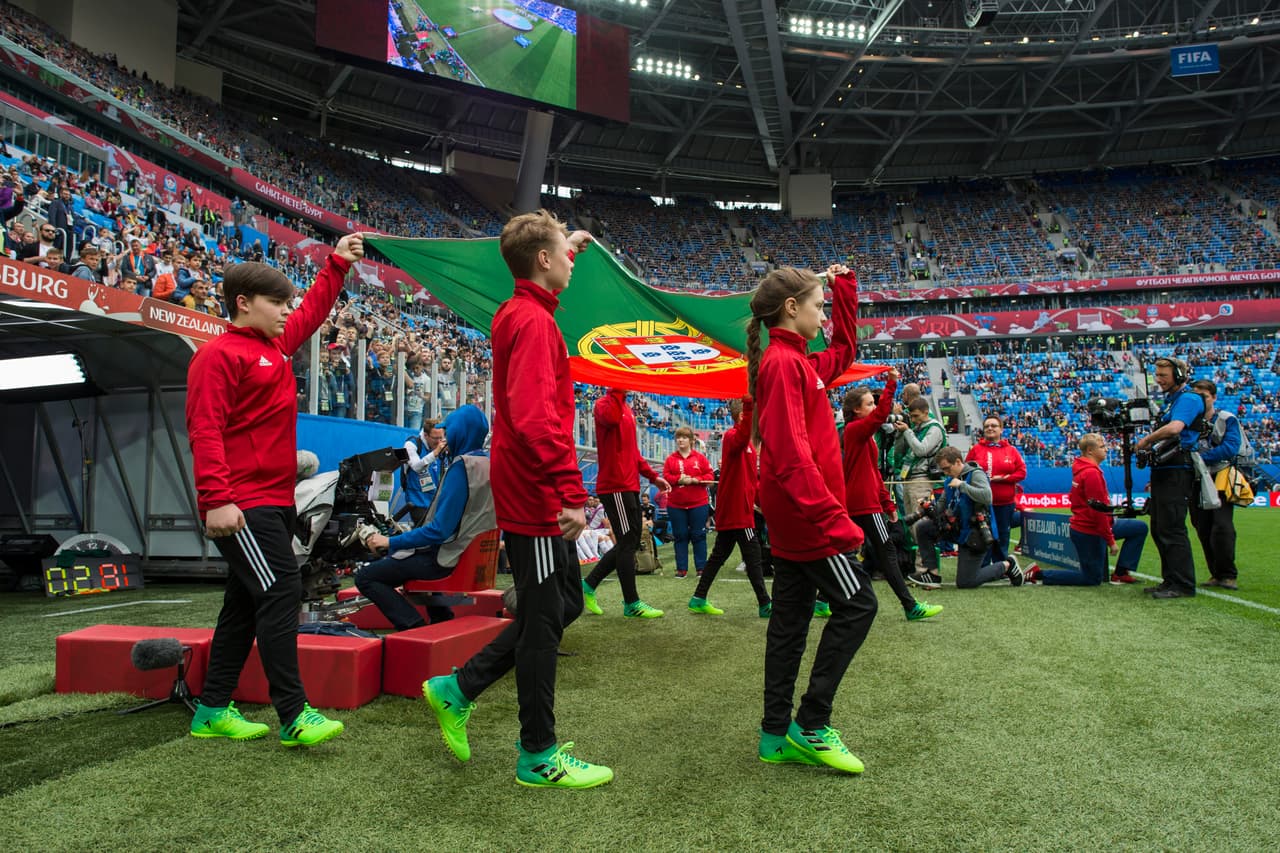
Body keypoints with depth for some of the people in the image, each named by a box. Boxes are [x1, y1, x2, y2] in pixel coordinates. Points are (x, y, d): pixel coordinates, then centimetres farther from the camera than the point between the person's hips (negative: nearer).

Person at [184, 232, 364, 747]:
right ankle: (293, 716, -8)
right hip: (242, 506, -10)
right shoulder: (220, 355, -9)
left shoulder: (277, 345, 17)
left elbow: (313, 311, 33)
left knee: (246, 604, 12)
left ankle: (214, 710, 22)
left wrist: (338, 264, 30)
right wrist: (217, 499, -25)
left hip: (276, 502, 10)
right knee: (281, 593, -13)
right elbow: (205, 430, -17)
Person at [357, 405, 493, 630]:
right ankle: (444, 620, 25)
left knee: (365, 577, -5)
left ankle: (416, 628, -14)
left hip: (447, 557, -9)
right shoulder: (489, 464, 6)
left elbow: (440, 529, -24)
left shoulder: (462, 466, -20)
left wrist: (390, 542, -17)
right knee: (393, 558, 33)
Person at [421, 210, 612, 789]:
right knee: (543, 622, 1)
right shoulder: (534, 322, -17)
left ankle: (459, 688, 24)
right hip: (537, 498, -10)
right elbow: (535, 416, -28)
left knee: (564, 604, 18)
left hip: (530, 494, 10)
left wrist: (568, 244, 48)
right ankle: (539, 757, 16)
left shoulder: (519, 312, 14)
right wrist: (571, 490, -28)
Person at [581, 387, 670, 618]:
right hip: (615, 486, -9)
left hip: (630, 486, 9)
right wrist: (617, 390, -27)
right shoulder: (604, 404, -7)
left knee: (630, 543, 12)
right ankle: (632, 604, 5)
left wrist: (653, 476, 20)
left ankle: (589, 585, 21)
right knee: (627, 543, -5)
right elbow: (611, 418, -34)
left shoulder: (628, 410, 20)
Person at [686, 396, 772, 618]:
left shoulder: (746, 443, 20)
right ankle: (765, 604, 1)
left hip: (730, 511, 10)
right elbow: (742, 437, -39)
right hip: (737, 510, -10)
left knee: (719, 554, 12)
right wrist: (749, 405, -51)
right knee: (753, 555, -5)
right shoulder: (731, 436, -12)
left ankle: (699, 599, 17)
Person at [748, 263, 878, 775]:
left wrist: (844, 288, 28)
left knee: (790, 620, 11)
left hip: (791, 520, 10)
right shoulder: (783, 363, -15)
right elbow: (792, 454, -24)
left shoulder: (795, 361, 14)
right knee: (856, 605, -1)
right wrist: (834, 519, -26)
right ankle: (810, 725, 3)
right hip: (809, 518, -10)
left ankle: (777, 735, 18)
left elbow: (843, 351, 34)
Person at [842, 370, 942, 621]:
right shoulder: (855, 429, -9)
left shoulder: (863, 435, 18)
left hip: (856, 503, 10)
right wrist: (891, 384, -30)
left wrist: (888, 504, 20)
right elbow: (880, 415, -30)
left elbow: (874, 473, 20)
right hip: (865, 503, -10)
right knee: (887, 552, -6)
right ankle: (910, 607, -3)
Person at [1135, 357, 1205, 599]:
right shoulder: (1170, 400, 20)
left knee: (1172, 529, -10)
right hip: (1162, 471, 10)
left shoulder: (1189, 398, -10)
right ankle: (1170, 580, 20)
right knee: (1159, 530, 13)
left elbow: (1175, 428, -27)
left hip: (1177, 473, -10)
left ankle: (1183, 585, -6)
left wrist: (1146, 440, -14)